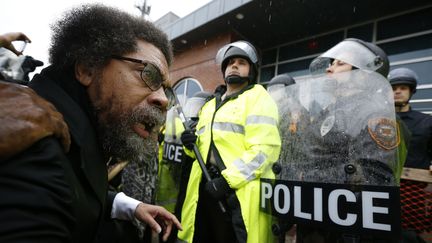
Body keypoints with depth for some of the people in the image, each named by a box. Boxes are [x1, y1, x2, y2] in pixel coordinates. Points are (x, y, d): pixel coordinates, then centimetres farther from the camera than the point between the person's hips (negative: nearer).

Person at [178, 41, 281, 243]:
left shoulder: (257, 97, -2)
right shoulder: (210, 105, 20)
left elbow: (265, 148, -14)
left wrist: (228, 180, -19)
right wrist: (192, 143, 3)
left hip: (238, 191, -7)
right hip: (206, 187, 7)